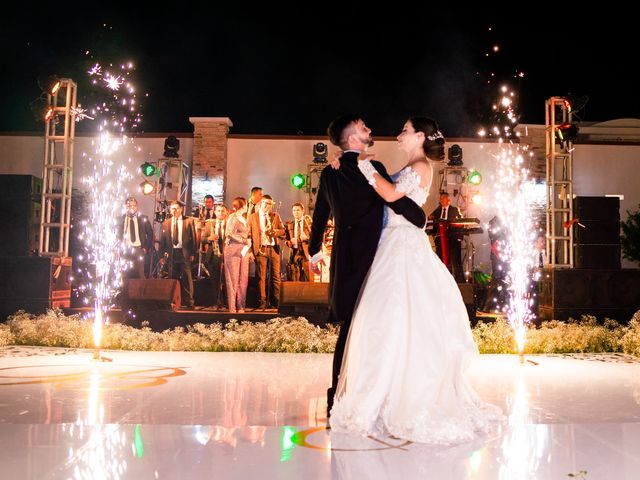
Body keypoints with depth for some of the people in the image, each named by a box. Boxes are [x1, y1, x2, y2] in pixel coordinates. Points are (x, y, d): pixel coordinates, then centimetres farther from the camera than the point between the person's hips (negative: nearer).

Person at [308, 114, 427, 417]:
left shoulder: (329, 173, 10)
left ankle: (337, 399, 19)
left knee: (348, 329, 14)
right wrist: (421, 220, 3)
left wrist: (314, 251, 32)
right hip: (369, 258, -7)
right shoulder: (371, 168, -12)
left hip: (343, 258, 7)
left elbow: (320, 215, 19)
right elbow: (400, 203, -18)